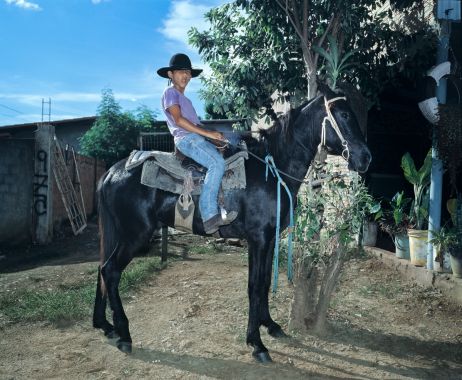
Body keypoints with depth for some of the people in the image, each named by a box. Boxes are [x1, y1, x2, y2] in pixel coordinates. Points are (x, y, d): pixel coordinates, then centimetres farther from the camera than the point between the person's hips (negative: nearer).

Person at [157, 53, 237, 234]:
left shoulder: (184, 98, 31)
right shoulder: (170, 92, 3)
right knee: (217, 163, -30)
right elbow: (179, 120, -11)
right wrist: (207, 133, -16)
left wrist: (213, 136, 10)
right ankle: (210, 216, -36)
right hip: (186, 139, -9)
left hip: (197, 138, 9)